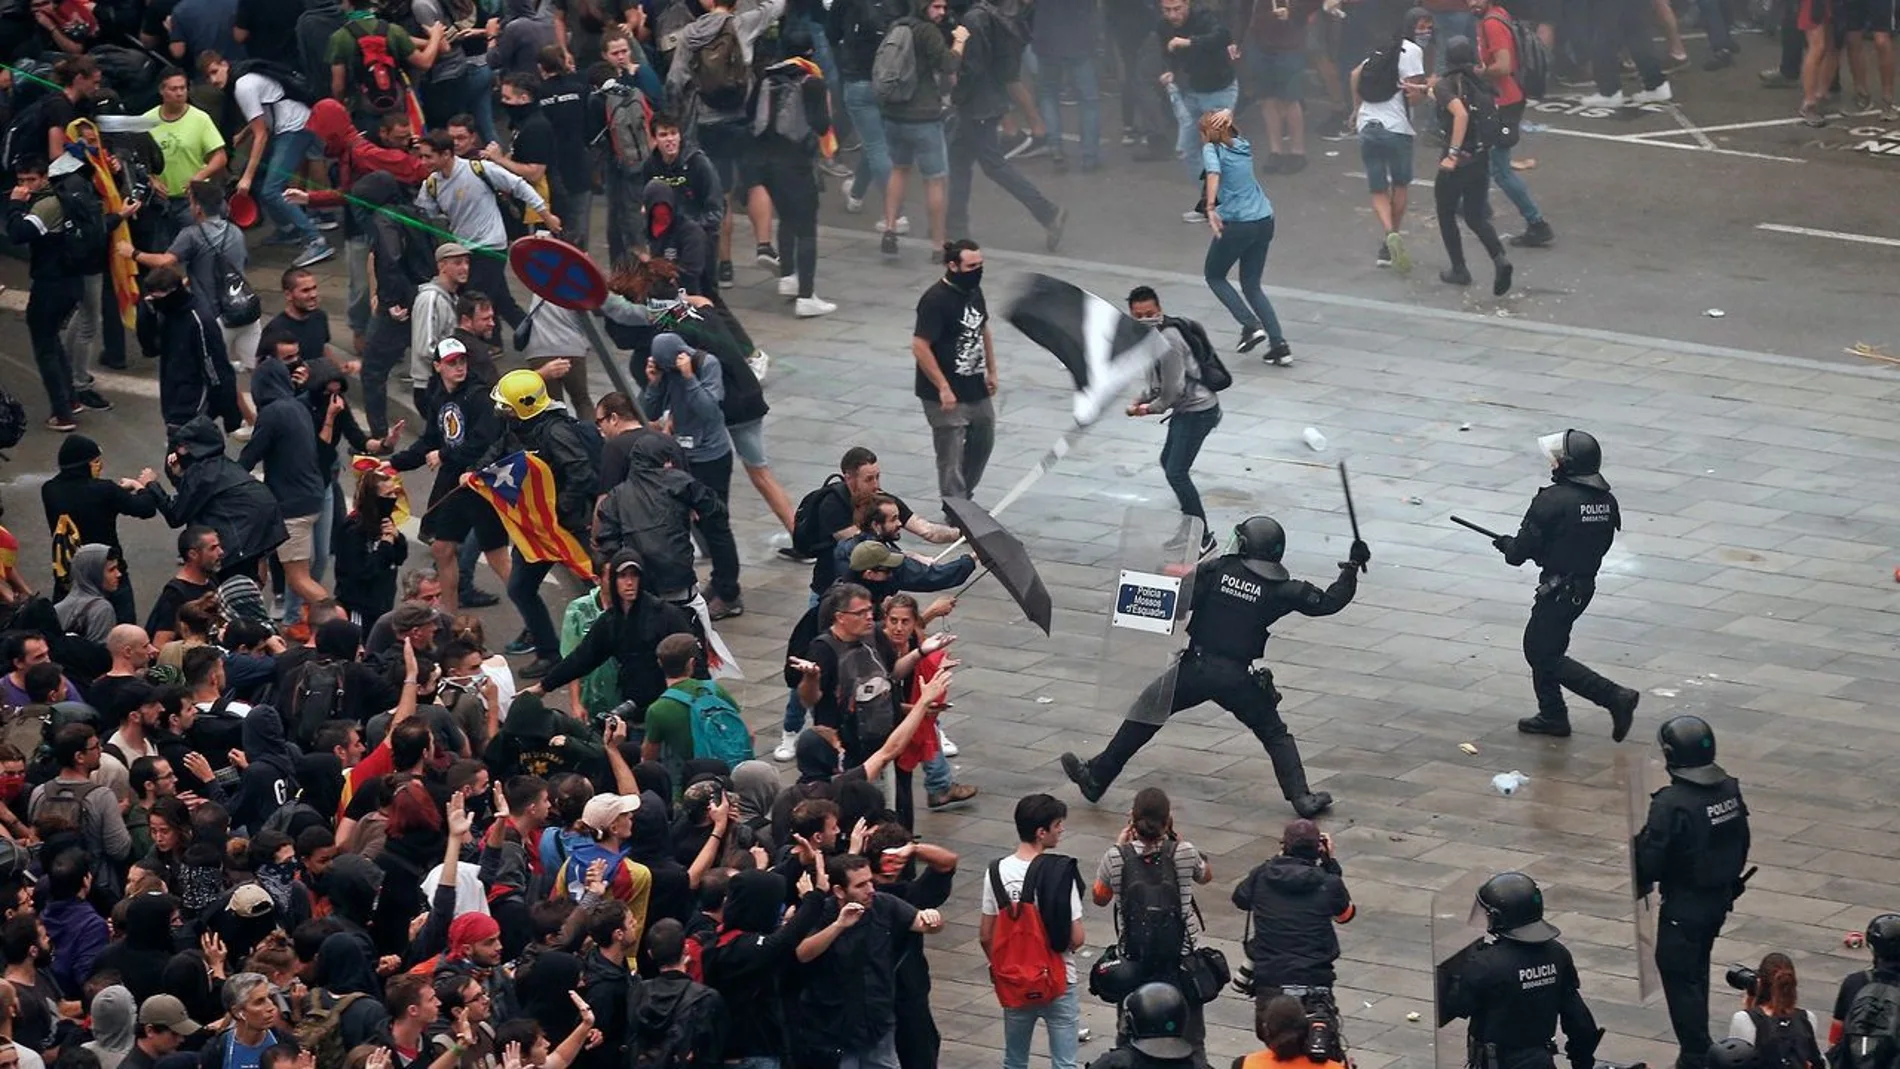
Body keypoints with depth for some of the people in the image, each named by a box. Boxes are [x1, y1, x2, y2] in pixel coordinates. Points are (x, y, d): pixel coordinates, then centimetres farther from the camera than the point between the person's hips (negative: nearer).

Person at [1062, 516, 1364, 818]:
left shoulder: (1217, 570, -4)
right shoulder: (1280, 589, -2)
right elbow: (1328, 602, 4)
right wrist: (1352, 568, 15)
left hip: (1196, 668, 0)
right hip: (1237, 677, 0)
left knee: (1146, 713, 14)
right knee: (1274, 734, 17)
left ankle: (1097, 776, 16)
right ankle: (1301, 796, 5)